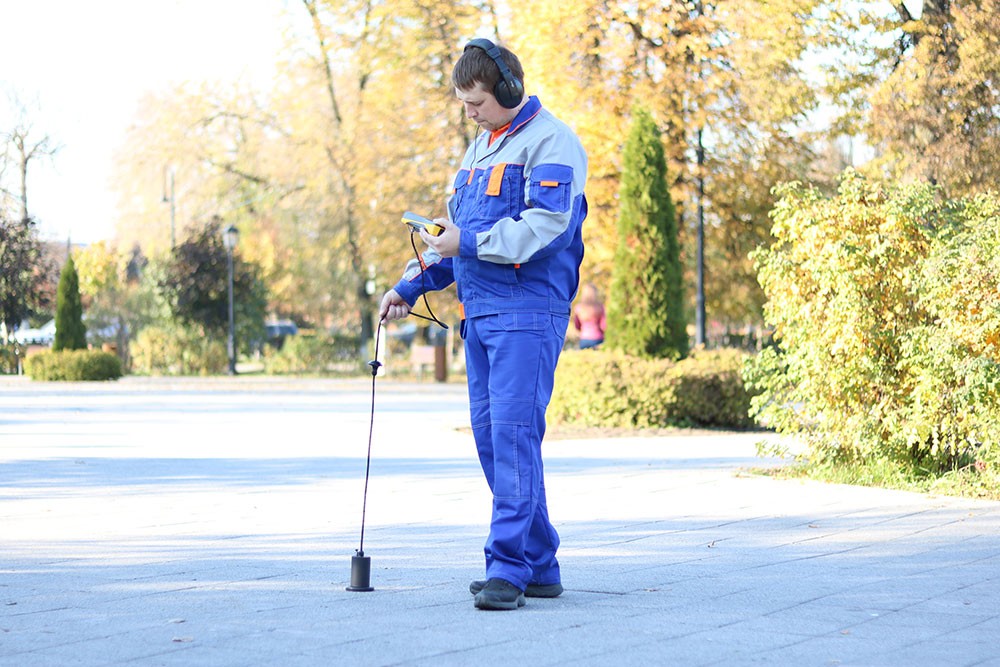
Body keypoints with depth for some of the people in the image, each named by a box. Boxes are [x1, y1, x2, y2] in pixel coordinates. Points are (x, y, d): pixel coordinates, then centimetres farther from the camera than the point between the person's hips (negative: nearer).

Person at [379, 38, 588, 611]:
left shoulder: (550, 143, -6)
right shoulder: (479, 150, 22)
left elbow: (546, 225, -18)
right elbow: (454, 231, 26)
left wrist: (470, 244, -16)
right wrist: (410, 286, 15)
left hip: (528, 312, -9)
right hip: (480, 314, 9)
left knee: (513, 433, -14)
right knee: (490, 436, 8)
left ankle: (509, 567, -14)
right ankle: (540, 567, 15)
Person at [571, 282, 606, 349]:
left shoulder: (578, 307, -1)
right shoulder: (599, 307, -8)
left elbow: (577, 326, 10)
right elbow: (604, 327, -6)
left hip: (584, 339, 2)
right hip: (597, 340, -2)